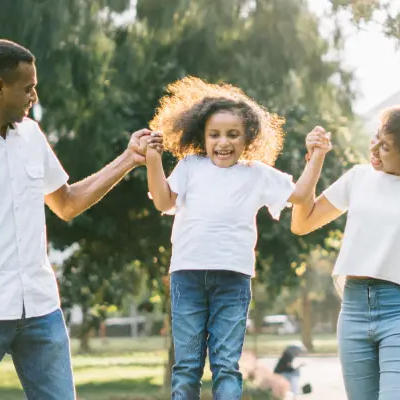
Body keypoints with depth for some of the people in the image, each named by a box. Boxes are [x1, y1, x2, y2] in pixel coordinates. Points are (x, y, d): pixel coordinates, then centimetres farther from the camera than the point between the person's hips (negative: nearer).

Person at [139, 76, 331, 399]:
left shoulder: (258, 174, 15)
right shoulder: (190, 167, 14)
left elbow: (299, 194, 16)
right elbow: (164, 202, 5)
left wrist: (317, 156, 9)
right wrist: (153, 160, -3)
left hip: (233, 277, 0)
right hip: (188, 272, 1)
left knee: (227, 365, -3)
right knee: (186, 364, 2)